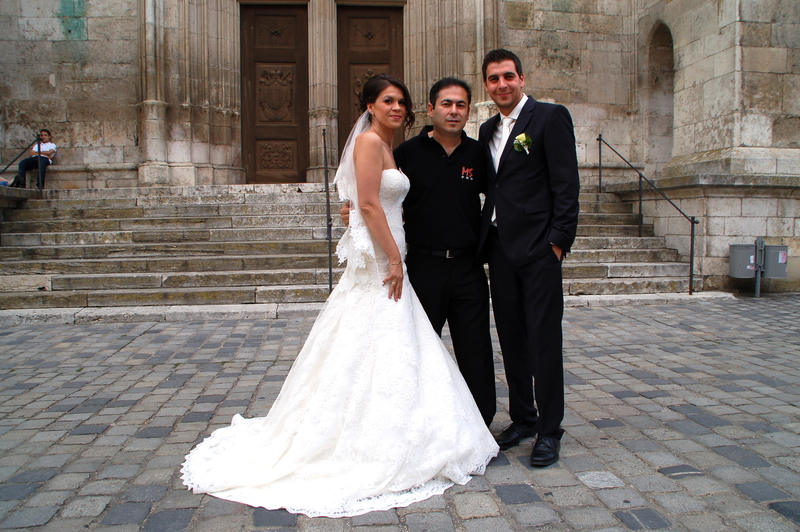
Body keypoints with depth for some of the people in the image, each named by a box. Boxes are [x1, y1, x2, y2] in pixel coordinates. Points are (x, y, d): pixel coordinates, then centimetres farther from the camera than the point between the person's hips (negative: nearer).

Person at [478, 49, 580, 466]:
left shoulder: (551, 117, -3)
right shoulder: (488, 130, 17)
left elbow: (566, 183, -9)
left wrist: (559, 239, -15)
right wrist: (483, 237, 7)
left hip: (538, 247, -6)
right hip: (499, 247, 7)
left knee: (544, 339, -2)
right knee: (511, 338, 12)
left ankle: (549, 431, 9)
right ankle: (522, 417, 26)